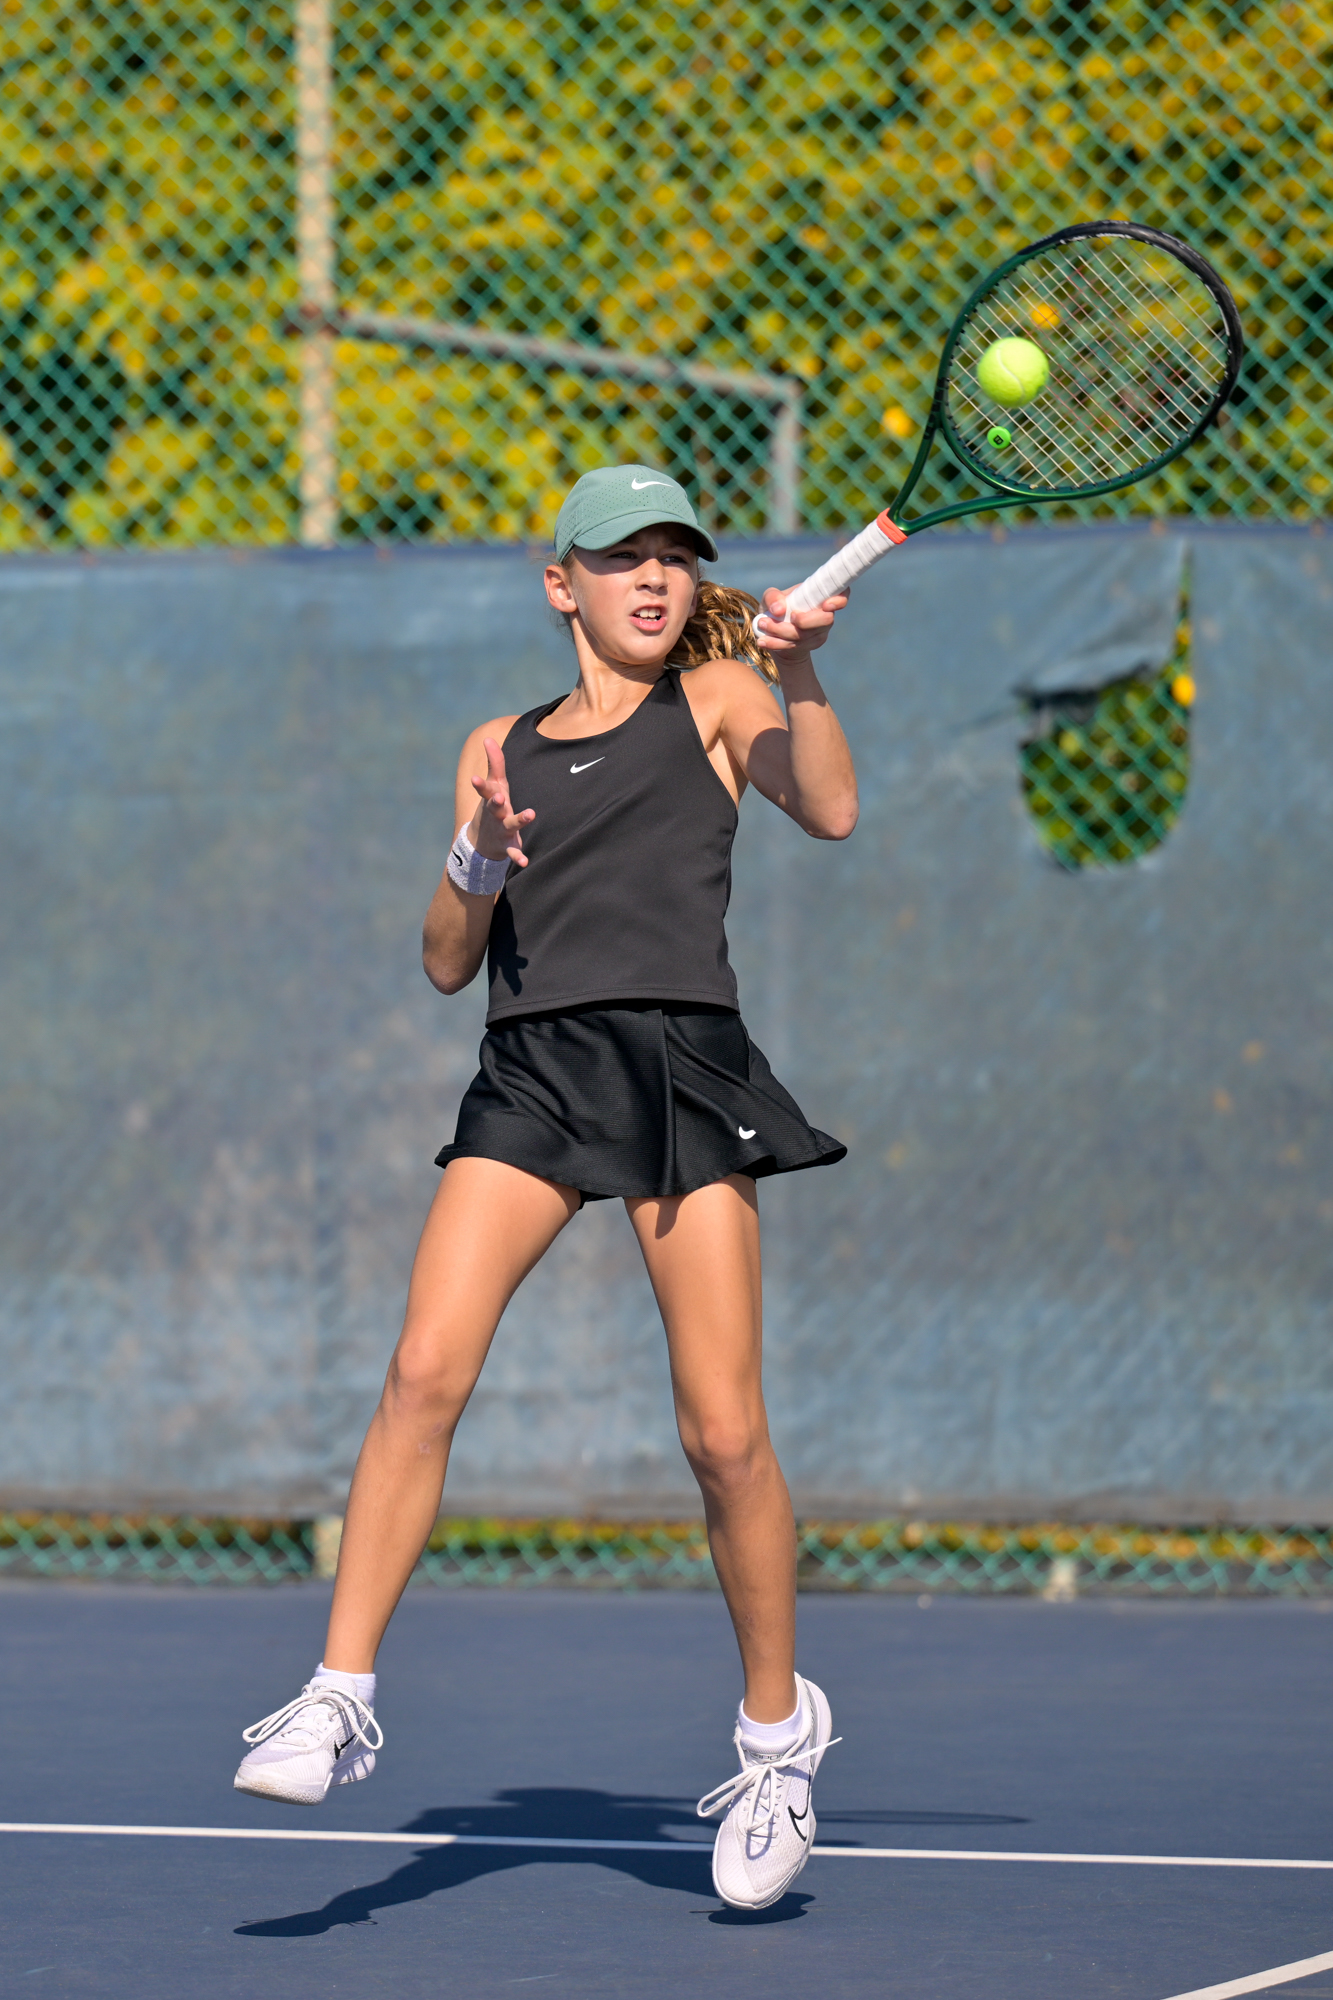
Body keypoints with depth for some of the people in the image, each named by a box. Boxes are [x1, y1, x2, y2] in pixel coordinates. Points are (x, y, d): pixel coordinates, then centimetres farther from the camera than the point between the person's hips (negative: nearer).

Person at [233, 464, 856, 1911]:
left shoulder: (713, 697, 14)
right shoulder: (500, 750, 20)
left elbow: (831, 811, -3)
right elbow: (447, 964, 16)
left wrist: (798, 672, -17)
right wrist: (481, 858, -2)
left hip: (684, 1059, -2)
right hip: (530, 1068, 2)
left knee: (723, 1431, -6)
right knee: (424, 1373, -16)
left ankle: (777, 1724, 13)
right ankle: (337, 1699, -12)